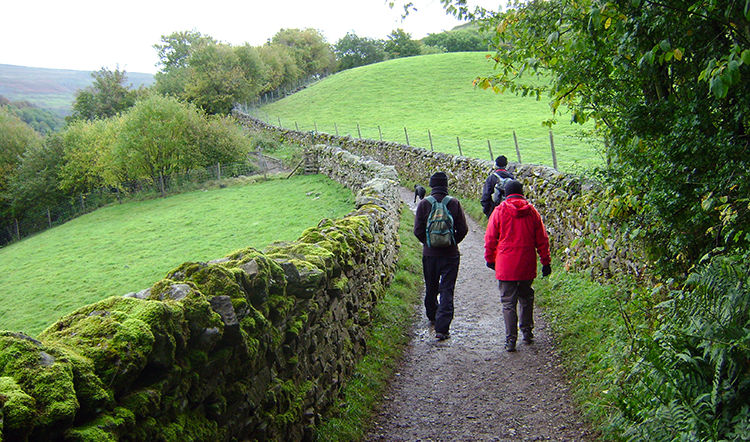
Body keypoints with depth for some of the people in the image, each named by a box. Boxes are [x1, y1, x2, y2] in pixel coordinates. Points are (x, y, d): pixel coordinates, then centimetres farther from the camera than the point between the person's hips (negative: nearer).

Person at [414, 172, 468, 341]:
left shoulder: (424, 203, -6)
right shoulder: (454, 203, -7)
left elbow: (418, 230, -4)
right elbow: (463, 229, -4)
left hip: (429, 253, 2)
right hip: (450, 254, -1)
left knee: (431, 288, 20)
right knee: (447, 290, 0)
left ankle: (432, 317, 39)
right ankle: (442, 328, -7)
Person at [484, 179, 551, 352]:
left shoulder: (499, 211, -4)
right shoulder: (532, 211, 3)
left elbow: (490, 238, -1)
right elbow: (542, 239, 6)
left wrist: (490, 259, 12)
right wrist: (546, 262, 13)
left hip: (506, 266, -3)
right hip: (527, 266, 3)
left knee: (508, 302, 2)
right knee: (526, 298, 22)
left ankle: (511, 339, 0)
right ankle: (527, 332, 31)